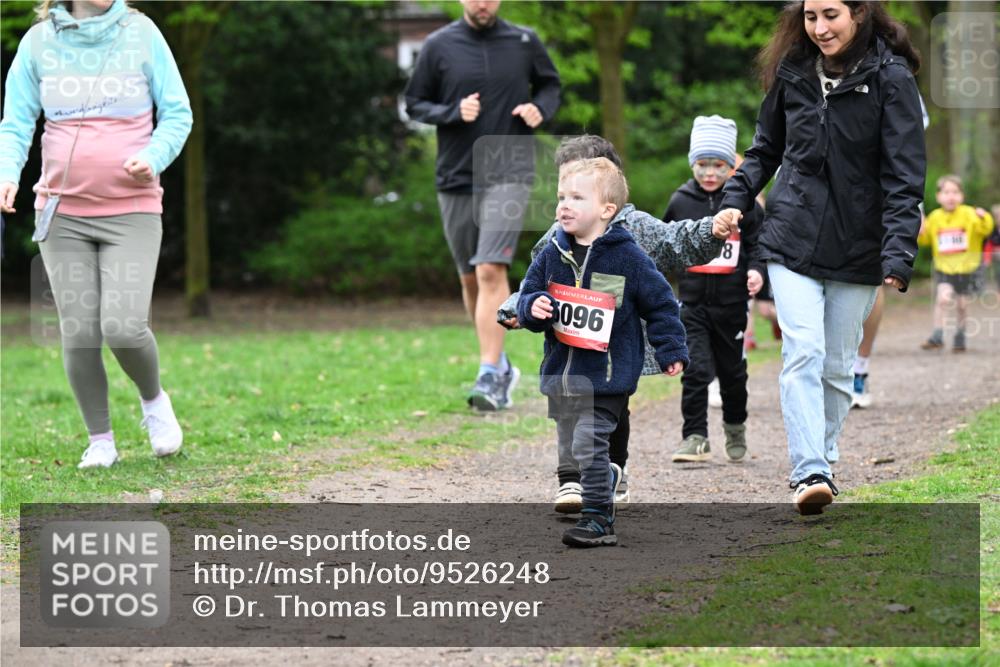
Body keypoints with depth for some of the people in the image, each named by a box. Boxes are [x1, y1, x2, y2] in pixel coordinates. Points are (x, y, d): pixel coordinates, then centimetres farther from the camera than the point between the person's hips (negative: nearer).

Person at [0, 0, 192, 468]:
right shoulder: (38, 41, 2)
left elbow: (177, 113, 4)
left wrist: (153, 157, -15)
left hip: (132, 209, -2)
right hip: (62, 212, 2)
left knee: (124, 326, -14)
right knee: (78, 333, 0)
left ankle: (154, 401, 18)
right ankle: (100, 440, 18)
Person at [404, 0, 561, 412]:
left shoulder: (524, 42, 2)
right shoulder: (439, 46, 1)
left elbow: (550, 85, 17)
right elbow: (414, 104, 6)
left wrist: (540, 109, -5)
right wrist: (453, 113, -13)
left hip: (509, 173, -2)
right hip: (455, 177, 2)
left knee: (491, 271, -17)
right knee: (470, 278, 10)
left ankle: (490, 376, -19)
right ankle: (501, 368, 27)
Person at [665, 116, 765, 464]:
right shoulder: (680, 202, 3)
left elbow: (758, 245, 1)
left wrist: (756, 270, -16)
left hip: (731, 302, 0)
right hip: (692, 301, 0)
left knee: (732, 370, 14)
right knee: (695, 369, -10)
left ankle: (735, 428, 35)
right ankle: (695, 437, -7)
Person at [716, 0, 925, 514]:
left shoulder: (890, 79, -8)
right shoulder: (792, 72, 4)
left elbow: (904, 174, -12)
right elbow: (766, 149, 18)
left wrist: (899, 252, -21)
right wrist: (735, 200, 3)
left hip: (857, 251, -1)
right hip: (792, 240, 1)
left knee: (837, 365, 8)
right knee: (803, 353, -13)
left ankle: (821, 462, 24)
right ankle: (808, 475, -18)